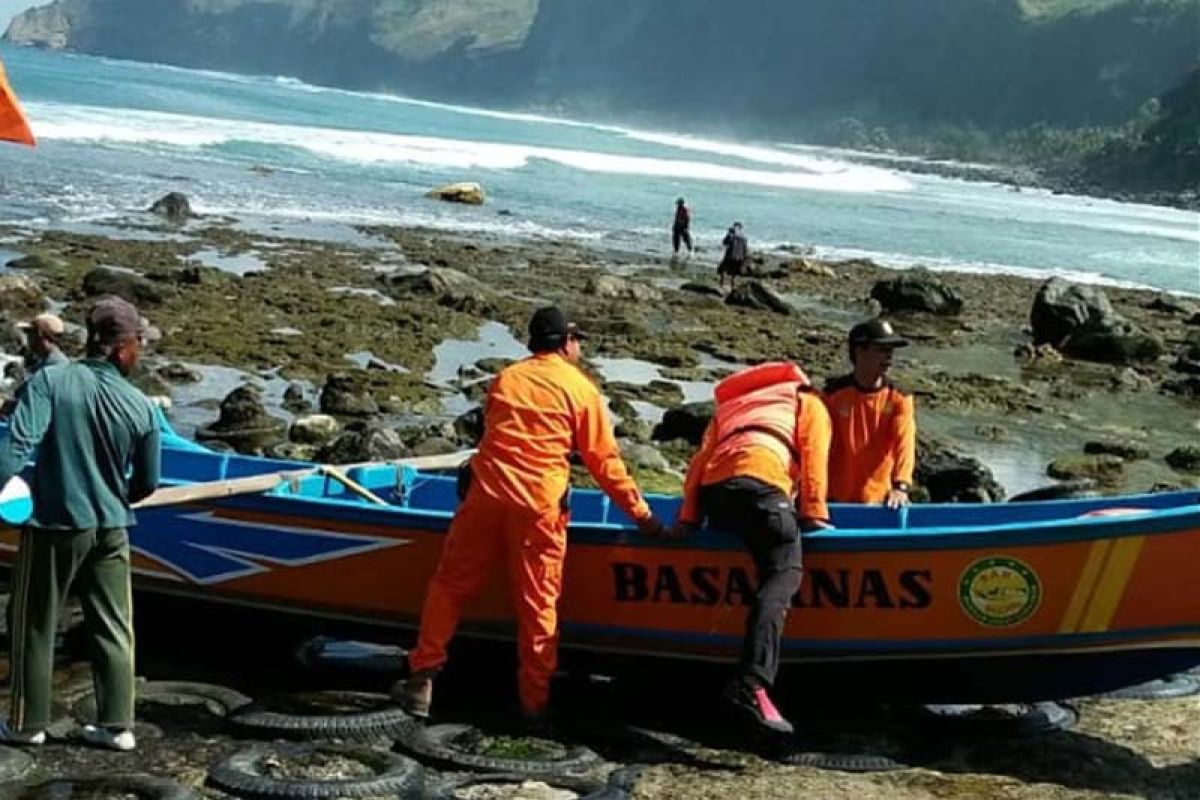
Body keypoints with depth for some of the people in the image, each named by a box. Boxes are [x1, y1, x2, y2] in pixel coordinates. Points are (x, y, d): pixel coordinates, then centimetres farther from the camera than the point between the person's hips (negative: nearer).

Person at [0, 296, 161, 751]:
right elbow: (147, 484, 5)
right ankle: (117, 726, 16)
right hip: (110, 530, 2)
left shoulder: (49, 382, -12)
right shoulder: (141, 407, -4)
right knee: (113, 629, 12)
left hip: (54, 526, -2)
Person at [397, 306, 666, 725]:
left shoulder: (504, 379, 17)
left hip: (486, 496, 3)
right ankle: (534, 702, 9)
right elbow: (604, 461, 5)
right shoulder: (580, 389, 6)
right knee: (538, 604, 5)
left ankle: (422, 680, 11)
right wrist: (640, 513, 12)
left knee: (449, 586, 13)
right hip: (539, 506, -3)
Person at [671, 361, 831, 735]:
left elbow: (701, 457, 26)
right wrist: (814, 513, 5)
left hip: (712, 491, 6)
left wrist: (689, 517, 19)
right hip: (760, 481, -5)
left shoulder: (729, 406, 41)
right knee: (783, 575, -15)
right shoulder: (809, 403, 30)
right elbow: (813, 454, 11)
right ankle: (752, 683, -36)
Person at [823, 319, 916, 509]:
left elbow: (904, 443, -15)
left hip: (879, 501, 1)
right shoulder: (833, 394, -4)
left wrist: (900, 486, -31)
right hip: (837, 500, -1)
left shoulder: (899, 398, -2)